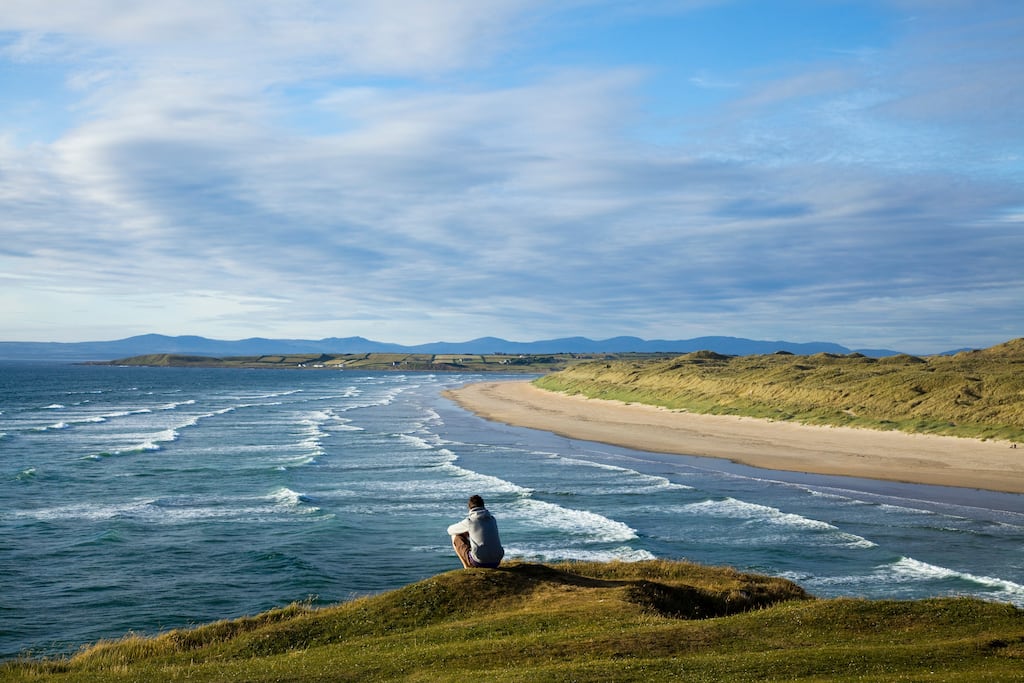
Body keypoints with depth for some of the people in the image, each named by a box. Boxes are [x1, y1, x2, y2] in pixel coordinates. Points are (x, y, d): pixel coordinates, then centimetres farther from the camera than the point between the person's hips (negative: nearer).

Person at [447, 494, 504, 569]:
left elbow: (450, 530, 14)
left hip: (479, 562, -5)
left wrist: (464, 532, 34)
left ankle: (468, 567, 12)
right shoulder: (492, 519, 10)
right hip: (496, 562, 6)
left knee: (455, 537, 14)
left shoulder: (469, 521, -4)